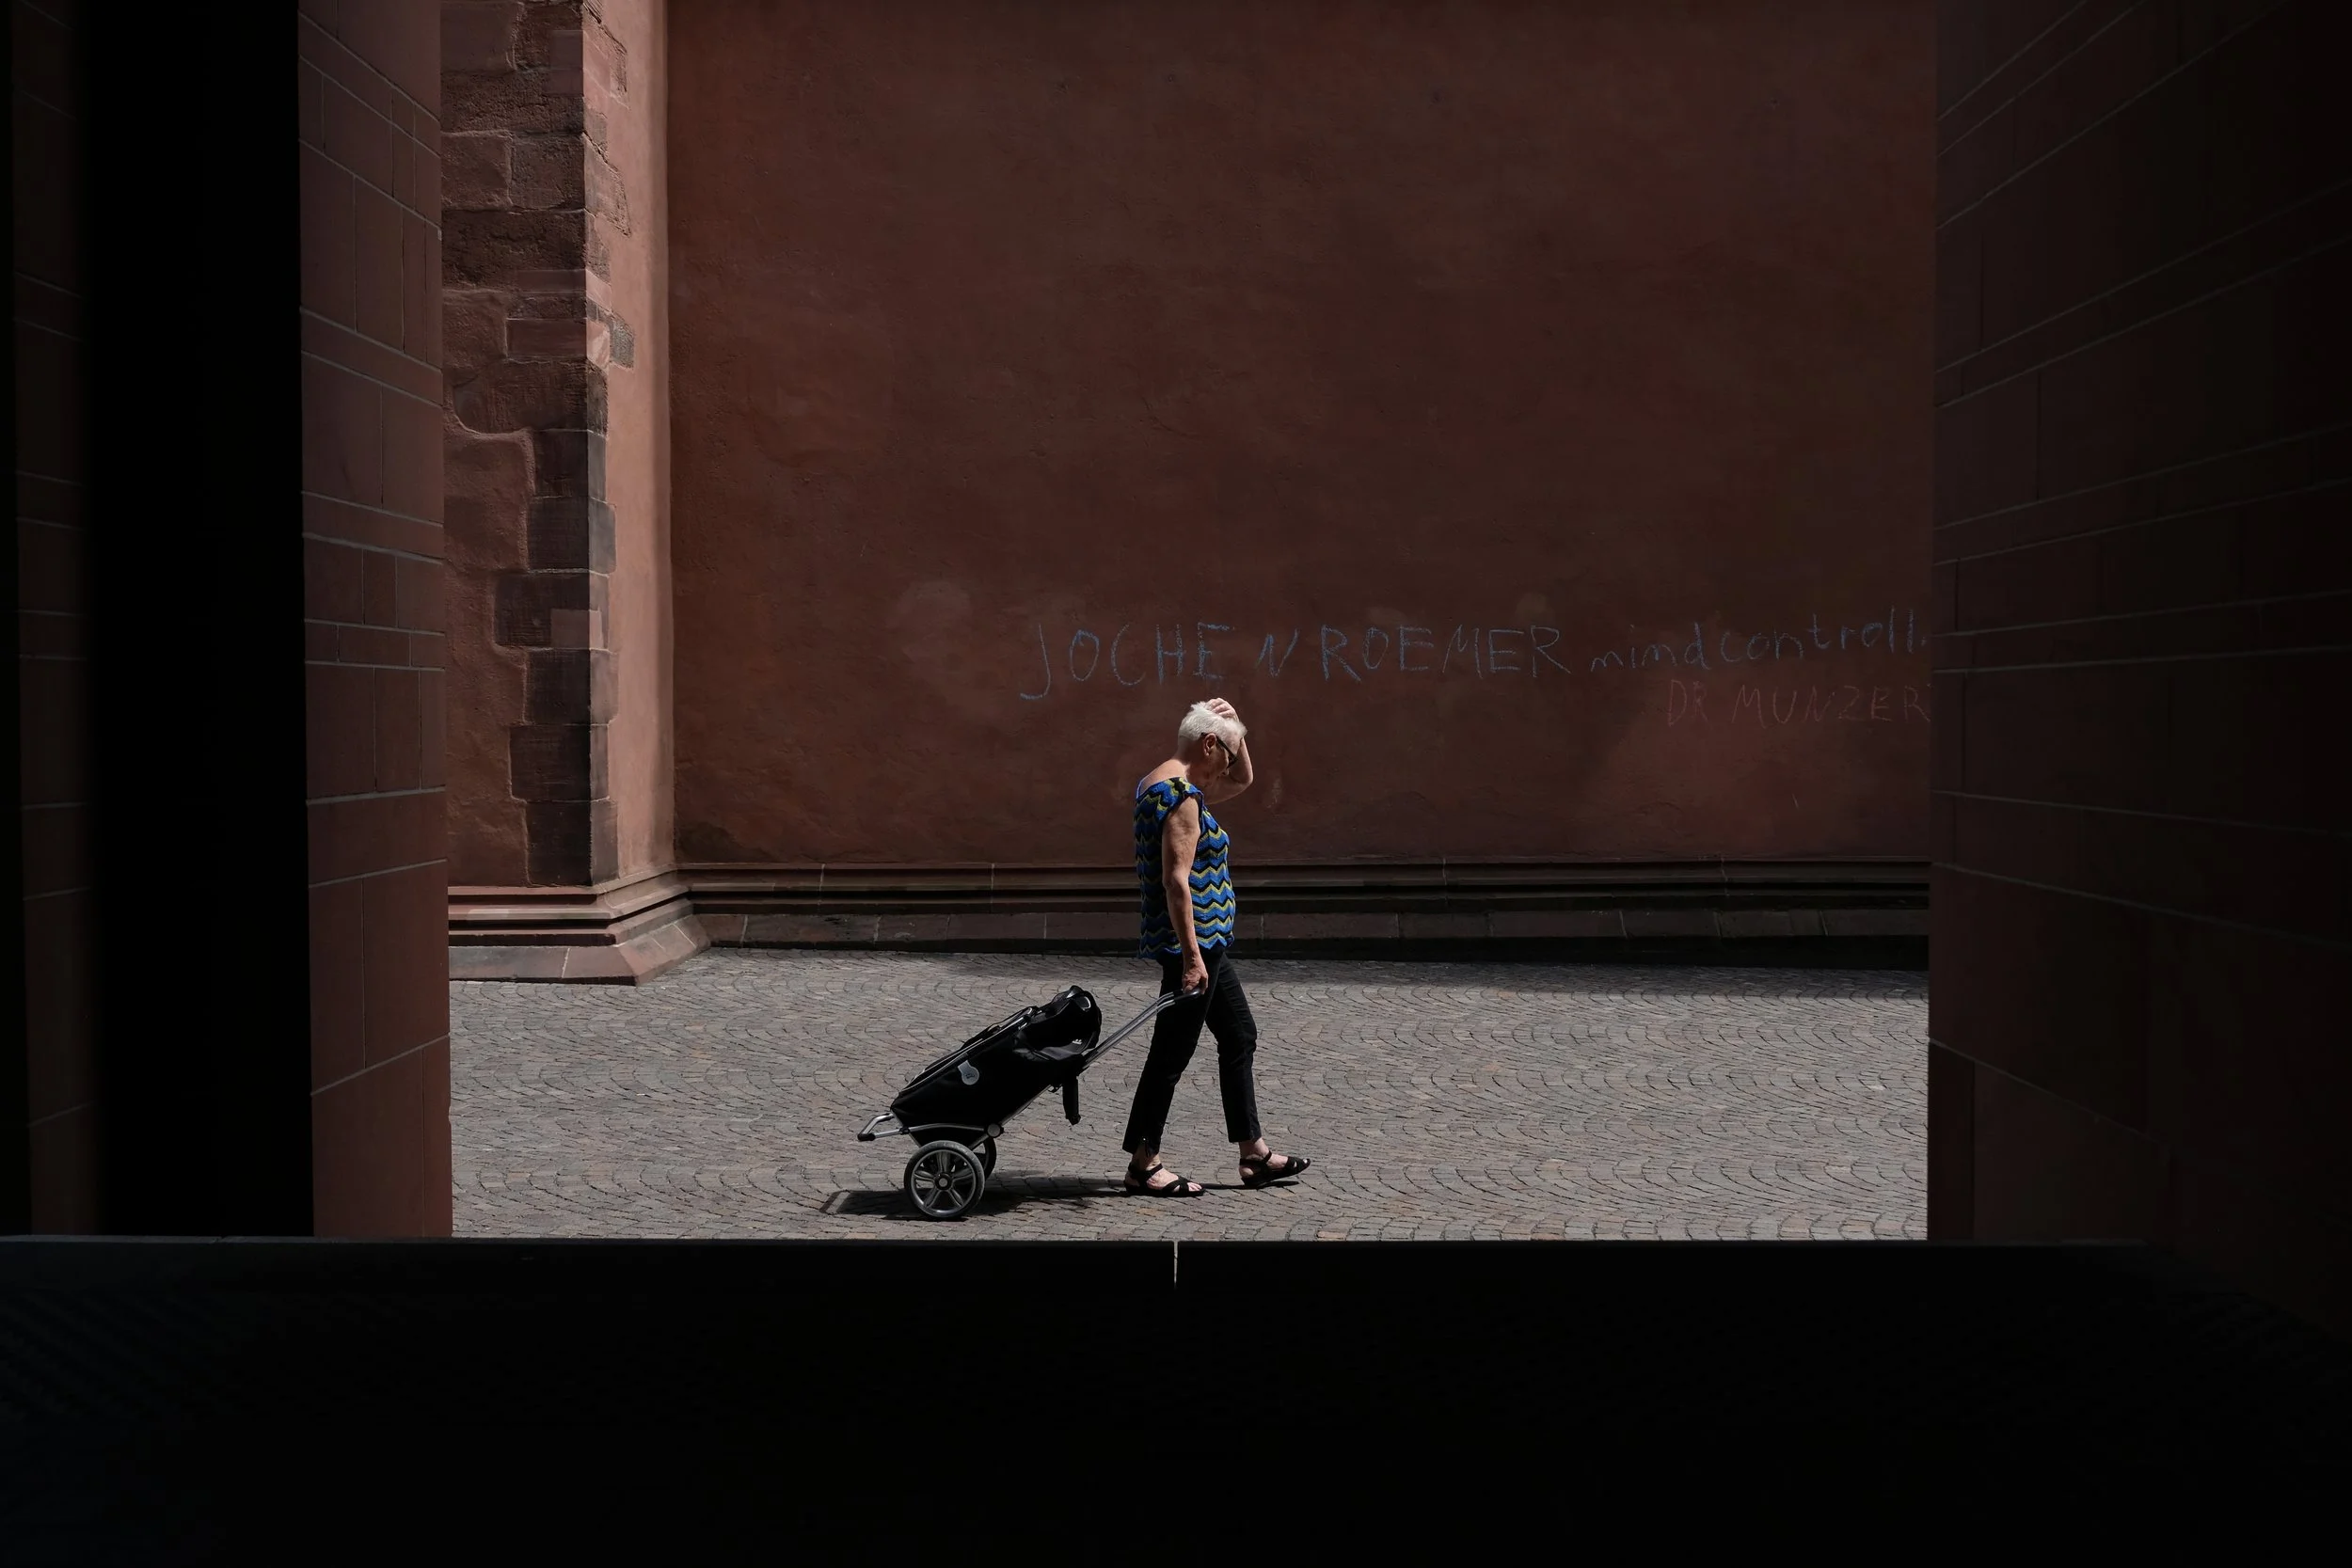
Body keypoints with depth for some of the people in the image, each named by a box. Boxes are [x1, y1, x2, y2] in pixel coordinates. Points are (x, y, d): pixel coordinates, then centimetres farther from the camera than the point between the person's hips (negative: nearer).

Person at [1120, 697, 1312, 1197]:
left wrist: (1233, 724, 13)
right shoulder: (1182, 794, -18)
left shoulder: (1159, 782, 13)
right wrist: (1191, 955, -26)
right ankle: (1142, 1165, 5)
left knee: (1239, 1035, 16)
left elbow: (1243, 780, 27)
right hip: (1194, 943, -11)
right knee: (1172, 1052, -3)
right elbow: (1176, 879, -24)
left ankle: (1254, 1155, 21)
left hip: (1206, 942, 11)